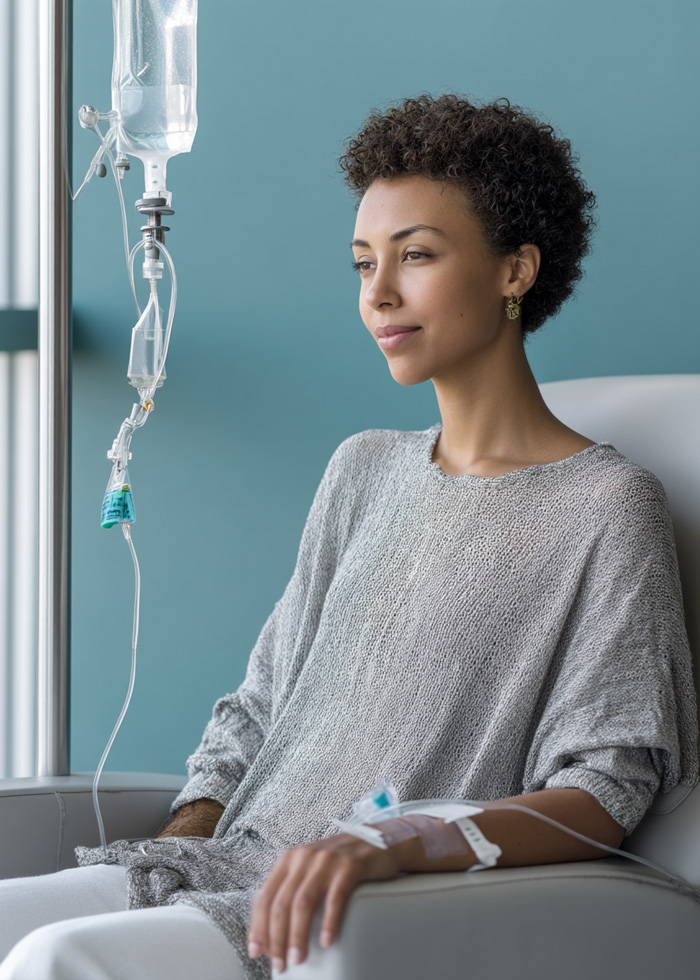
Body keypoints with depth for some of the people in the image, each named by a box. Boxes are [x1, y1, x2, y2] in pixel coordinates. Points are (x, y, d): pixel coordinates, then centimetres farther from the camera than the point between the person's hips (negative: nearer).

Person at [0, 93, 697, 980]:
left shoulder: (607, 507, -2)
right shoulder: (364, 470, 21)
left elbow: (603, 794, -11)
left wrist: (395, 845, -28)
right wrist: (179, 840, 1)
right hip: (228, 870, 7)